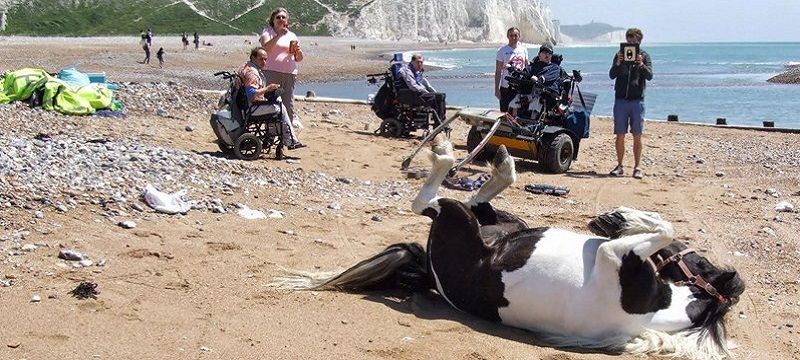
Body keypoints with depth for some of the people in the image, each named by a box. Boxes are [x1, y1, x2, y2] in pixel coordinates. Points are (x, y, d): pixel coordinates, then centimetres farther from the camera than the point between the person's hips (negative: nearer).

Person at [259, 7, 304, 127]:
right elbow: (266, 47, -12)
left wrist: (298, 50, -1)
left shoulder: (292, 36, 20)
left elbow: (299, 59, 20)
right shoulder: (267, 31, 8)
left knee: (289, 107, 1)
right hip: (272, 72, -4)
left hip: (290, 74, 4)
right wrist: (278, 35, -19)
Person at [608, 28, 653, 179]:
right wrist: (618, 63, -20)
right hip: (621, 99, 1)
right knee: (620, 135, 2)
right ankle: (619, 166, 11)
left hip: (637, 100, -1)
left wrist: (641, 65, -25)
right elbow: (611, 75, -1)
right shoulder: (620, 55, 8)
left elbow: (650, 76, -7)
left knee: (637, 136, -1)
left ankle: (637, 167, 4)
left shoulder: (644, 56, 5)